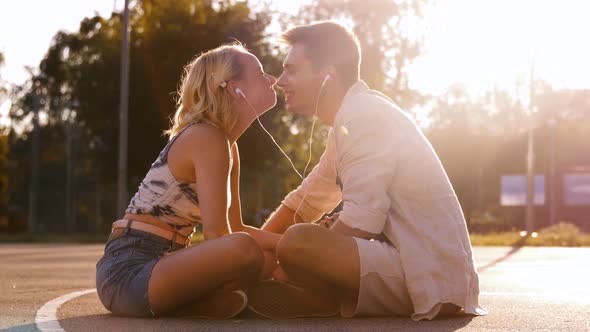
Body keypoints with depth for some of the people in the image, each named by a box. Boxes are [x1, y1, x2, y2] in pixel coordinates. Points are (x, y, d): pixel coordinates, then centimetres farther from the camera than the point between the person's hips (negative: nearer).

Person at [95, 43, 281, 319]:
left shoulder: (228, 146, 15)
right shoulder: (207, 138, -14)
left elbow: (235, 229, 17)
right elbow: (216, 234, -19)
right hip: (130, 268, -10)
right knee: (245, 250, -34)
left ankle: (169, 305, 1)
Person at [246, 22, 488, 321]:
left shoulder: (366, 115, -16)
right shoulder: (349, 120, 16)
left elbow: (360, 223, -23)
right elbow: (304, 202, 22)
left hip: (431, 279, -10)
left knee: (297, 242, -32)